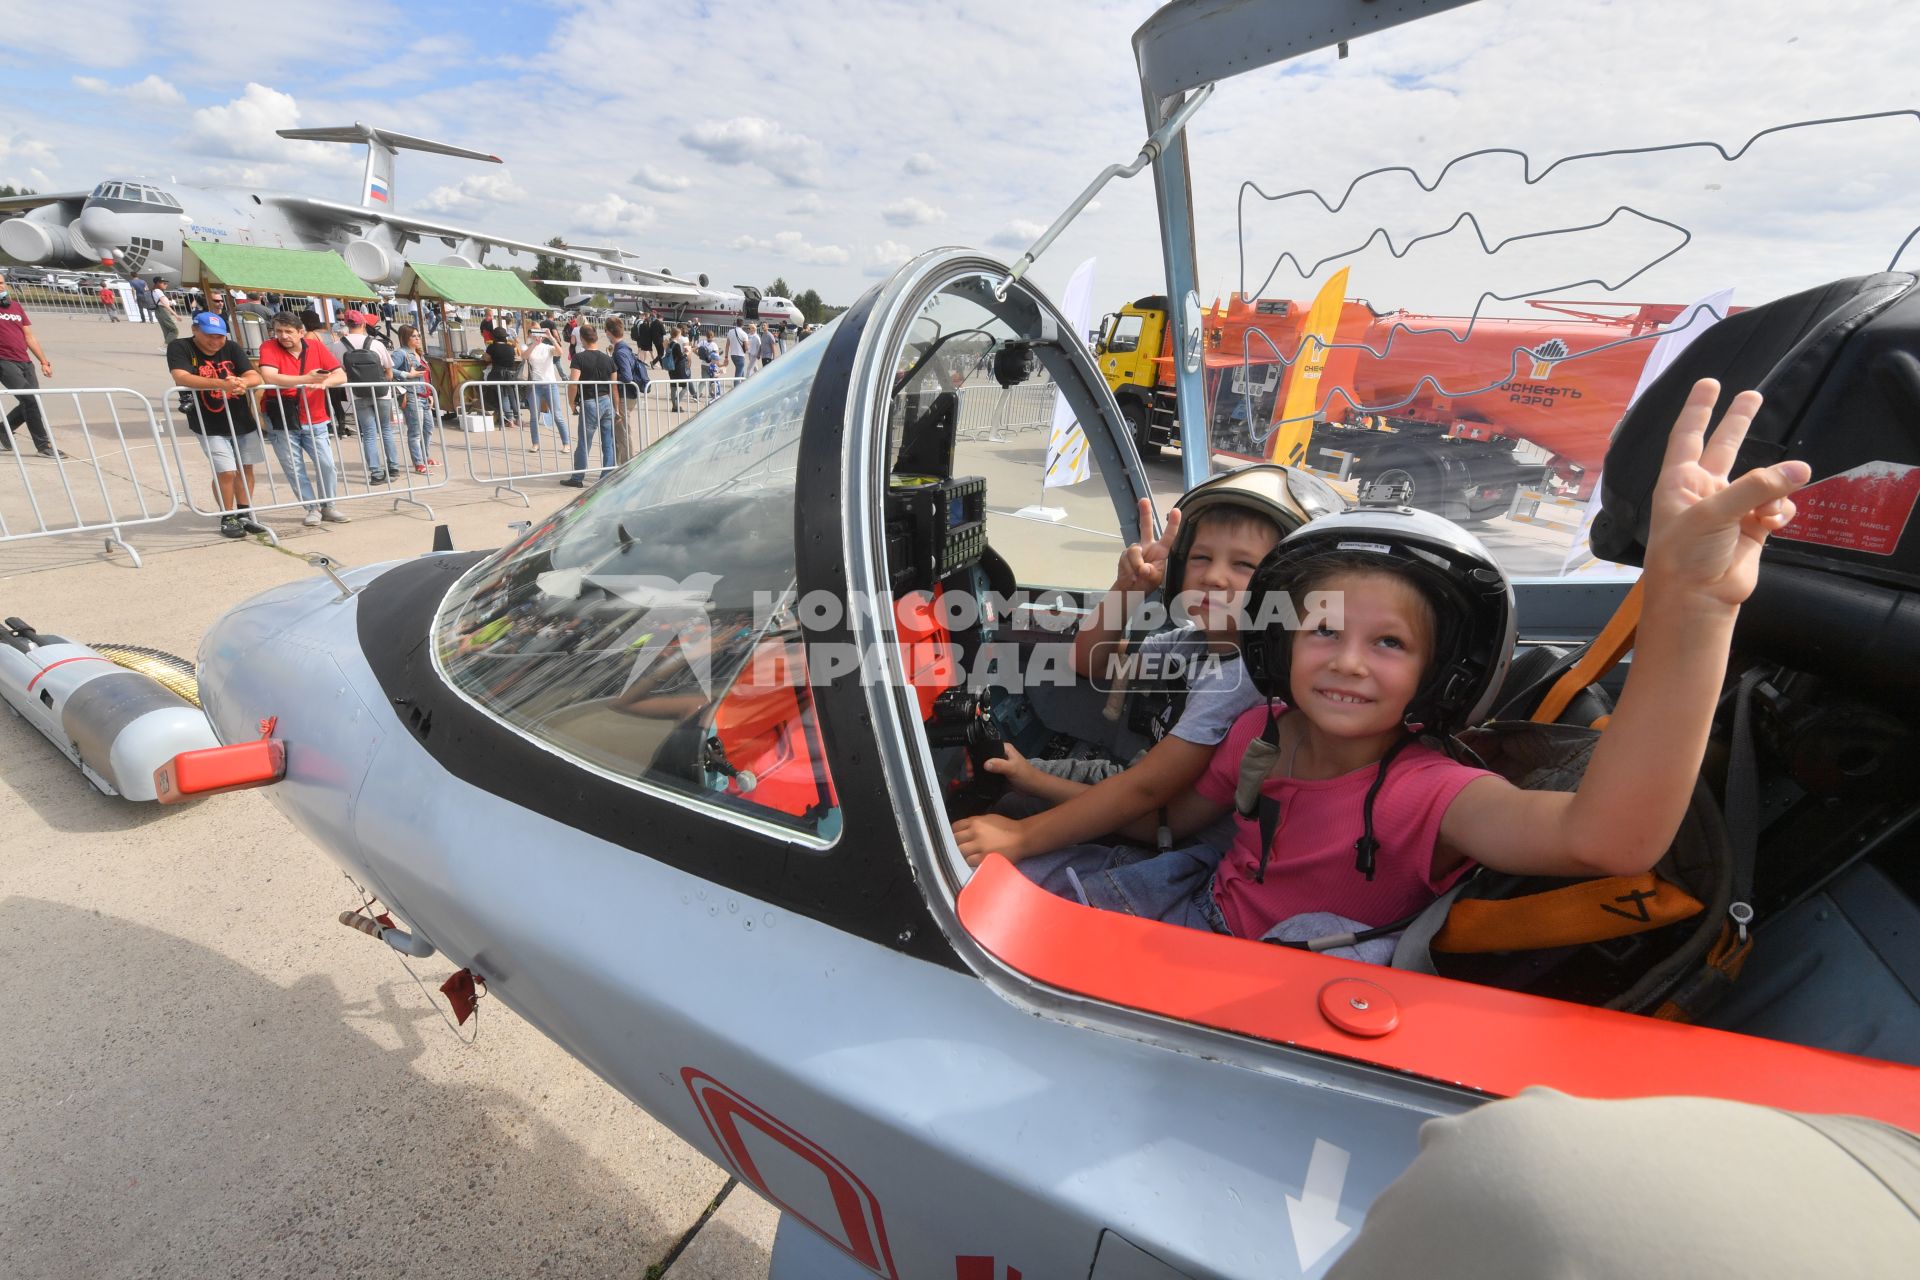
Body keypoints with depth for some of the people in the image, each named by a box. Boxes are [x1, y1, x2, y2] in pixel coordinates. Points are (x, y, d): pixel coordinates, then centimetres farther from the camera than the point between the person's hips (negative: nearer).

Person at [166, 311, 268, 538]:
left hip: (243, 421, 4)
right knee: (226, 471, -10)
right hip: (210, 426, -4)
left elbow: (255, 377, -7)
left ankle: (244, 515, 23)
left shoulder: (231, 347, 3)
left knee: (245, 467, 10)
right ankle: (227, 519, 6)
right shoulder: (179, 347, -8)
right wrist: (221, 384, -38)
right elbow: (181, 378, -24)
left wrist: (241, 382, -31)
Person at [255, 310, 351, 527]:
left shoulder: (316, 346, 0)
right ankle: (313, 508, 11)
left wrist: (323, 383, -25)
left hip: (315, 420, 2)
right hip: (281, 421, -2)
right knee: (294, 469, 1)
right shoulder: (269, 348, -8)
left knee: (326, 464, -2)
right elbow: (269, 378, -24)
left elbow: (341, 375, -5)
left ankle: (328, 506, 14)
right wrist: (306, 379, -31)